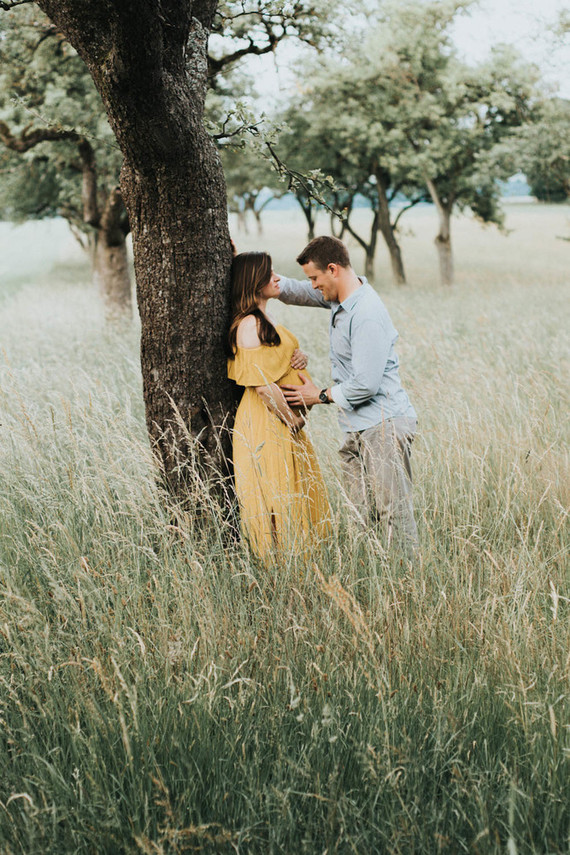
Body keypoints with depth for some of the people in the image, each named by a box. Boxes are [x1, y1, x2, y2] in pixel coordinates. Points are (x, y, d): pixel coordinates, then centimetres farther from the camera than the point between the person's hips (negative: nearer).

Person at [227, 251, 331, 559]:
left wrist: (299, 358, 3)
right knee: (275, 501, -4)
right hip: (266, 426, -10)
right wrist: (292, 419, -13)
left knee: (296, 497, 12)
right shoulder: (249, 324, -17)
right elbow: (262, 383, -23)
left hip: (283, 420, 10)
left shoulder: (264, 321, 14)